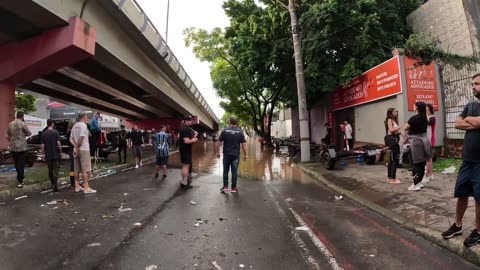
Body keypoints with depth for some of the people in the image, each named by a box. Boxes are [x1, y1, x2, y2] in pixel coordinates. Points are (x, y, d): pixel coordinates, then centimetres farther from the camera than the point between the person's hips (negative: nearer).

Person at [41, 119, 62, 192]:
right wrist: (60, 151, -1)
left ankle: (52, 184, 25)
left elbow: (42, 145, 0)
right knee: (55, 170, -1)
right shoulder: (56, 132, -7)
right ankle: (54, 186, -9)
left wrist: (43, 154, 9)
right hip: (55, 154, -3)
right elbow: (58, 143, -12)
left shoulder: (44, 133, 0)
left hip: (48, 155, 3)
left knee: (50, 170, 15)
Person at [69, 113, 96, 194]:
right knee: (85, 169, -6)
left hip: (77, 150, 8)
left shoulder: (74, 126, 14)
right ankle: (86, 188, -6)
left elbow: (71, 139, 10)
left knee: (77, 170, 13)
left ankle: (77, 187, 19)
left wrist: (76, 146, -2)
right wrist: (77, 147, -10)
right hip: (83, 150, -8)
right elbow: (81, 138, -21)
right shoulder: (84, 125, -11)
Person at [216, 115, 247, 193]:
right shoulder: (240, 132, -3)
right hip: (236, 155, 0)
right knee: (234, 171, 6)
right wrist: (245, 155, 4)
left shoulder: (224, 130, -3)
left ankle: (225, 187, 15)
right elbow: (244, 144, -4)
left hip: (226, 154, 0)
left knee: (225, 171, 12)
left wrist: (218, 152, 9)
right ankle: (233, 188, 13)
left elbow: (219, 142, -2)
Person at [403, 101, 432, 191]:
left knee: (415, 164, -3)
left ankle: (415, 185, 0)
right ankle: (419, 182, 21)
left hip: (416, 142, -8)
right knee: (422, 163, 12)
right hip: (424, 140, 8)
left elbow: (405, 128, -10)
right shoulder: (425, 118, 8)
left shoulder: (414, 118, -16)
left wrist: (411, 126, 7)